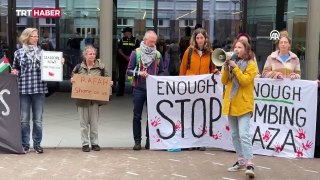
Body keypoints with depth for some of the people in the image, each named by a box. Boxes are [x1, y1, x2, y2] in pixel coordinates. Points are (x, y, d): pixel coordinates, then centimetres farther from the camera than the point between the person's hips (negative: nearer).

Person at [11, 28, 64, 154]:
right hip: (23, 89, 0)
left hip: (39, 89, 0)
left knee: (38, 119, 6)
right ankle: (25, 145, 16)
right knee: (24, 119, 5)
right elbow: (15, 69, 15)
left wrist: (59, 63, -6)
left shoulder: (42, 52, 6)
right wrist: (14, 72, -7)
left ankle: (37, 144, 17)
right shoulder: (19, 53, 5)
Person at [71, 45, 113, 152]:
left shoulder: (100, 67, 1)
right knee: (84, 122, 5)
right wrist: (72, 81, -9)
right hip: (82, 98, 0)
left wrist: (110, 83, -8)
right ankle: (85, 143, 14)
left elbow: (106, 79, 11)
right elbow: (73, 78, 13)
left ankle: (95, 143, 16)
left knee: (94, 121, 6)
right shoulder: (79, 67, 1)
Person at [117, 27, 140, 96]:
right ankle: (120, 91, 9)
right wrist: (125, 57, -10)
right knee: (121, 76, 3)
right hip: (123, 60, 2)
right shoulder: (122, 40, 8)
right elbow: (119, 50, 4)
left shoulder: (135, 40, 2)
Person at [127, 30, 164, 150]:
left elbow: (161, 72, 15)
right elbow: (129, 71, -1)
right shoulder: (136, 53, 1)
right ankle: (137, 141, 11)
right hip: (139, 89, -2)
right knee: (137, 116, 3)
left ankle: (150, 140, 14)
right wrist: (138, 73, -18)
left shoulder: (158, 54, 8)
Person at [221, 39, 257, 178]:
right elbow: (224, 81, 6)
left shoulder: (250, 64, -3)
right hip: (231, 103, 6)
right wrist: (226, 67, -8)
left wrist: (235, 67, -16)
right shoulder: (232, 62, 13)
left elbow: (245, 81, -15)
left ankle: (249, 164, -14)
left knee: (244, 135, -15)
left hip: (243, 105, -6)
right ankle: (241, 161, 21)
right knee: (234, 135, 11)